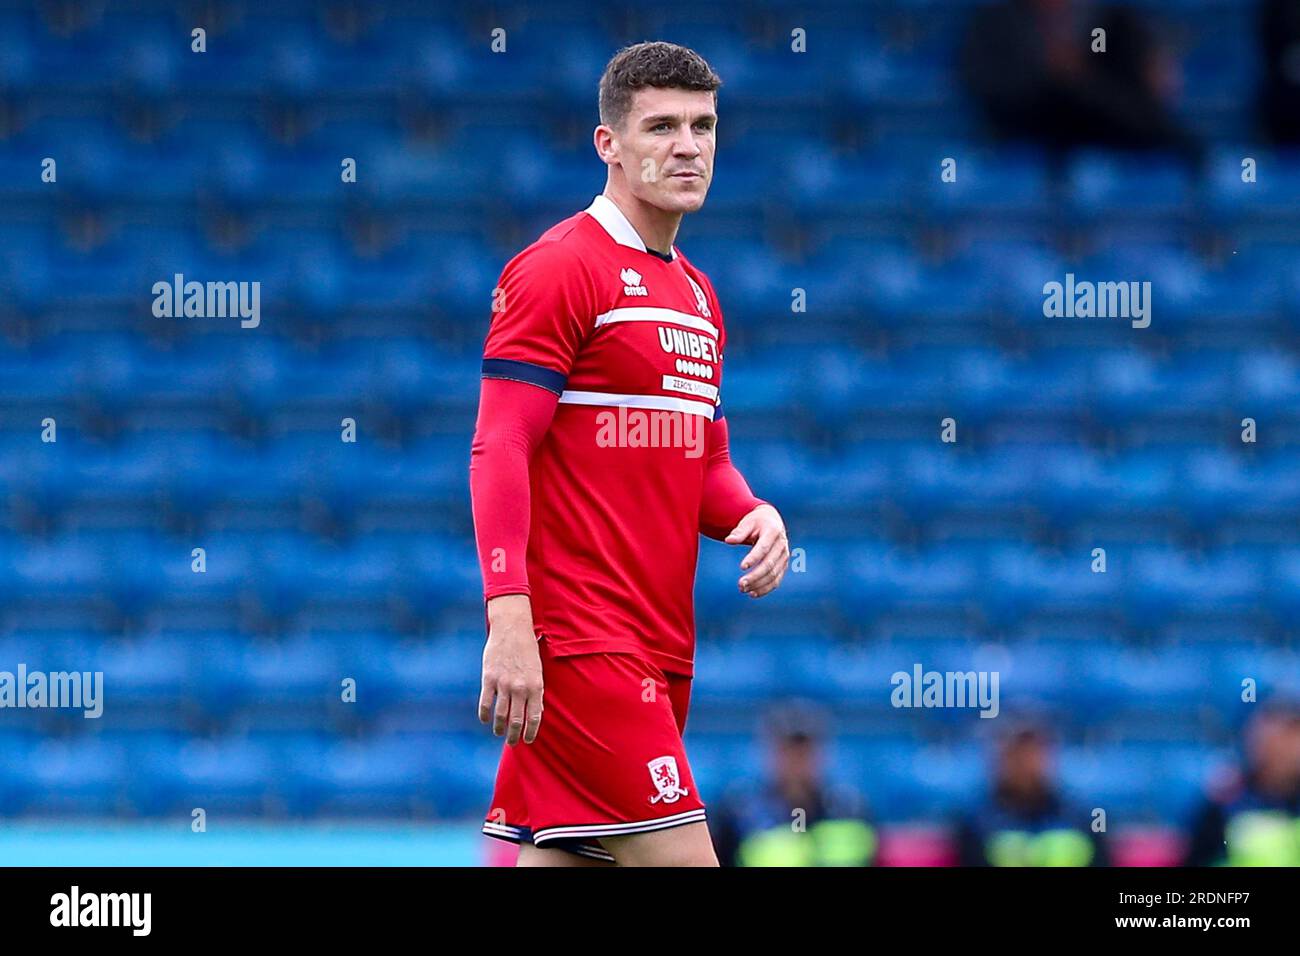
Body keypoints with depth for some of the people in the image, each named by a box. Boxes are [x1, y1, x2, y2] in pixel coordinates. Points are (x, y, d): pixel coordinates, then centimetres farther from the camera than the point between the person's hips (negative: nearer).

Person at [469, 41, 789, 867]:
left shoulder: (696, 294, 19)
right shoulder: (558, 268, -7)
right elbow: (499, 451, -13)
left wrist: (754, 516, 3)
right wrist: (509, 619, -23)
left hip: (659, 648, 8)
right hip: (578, 641, -8)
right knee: (681, 860, -15)